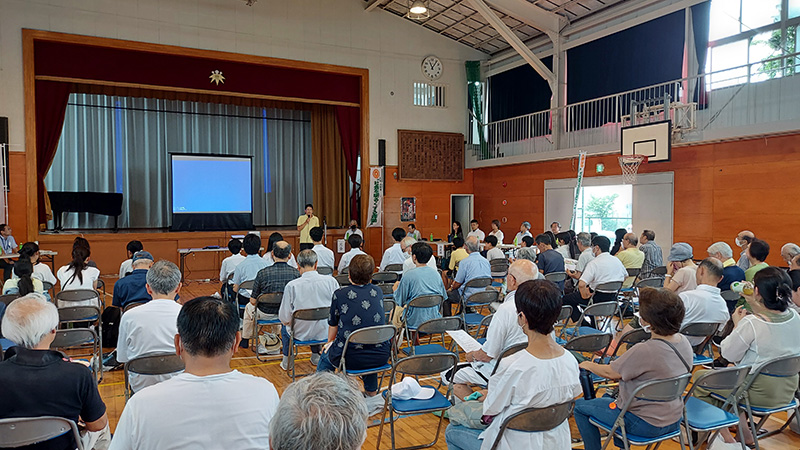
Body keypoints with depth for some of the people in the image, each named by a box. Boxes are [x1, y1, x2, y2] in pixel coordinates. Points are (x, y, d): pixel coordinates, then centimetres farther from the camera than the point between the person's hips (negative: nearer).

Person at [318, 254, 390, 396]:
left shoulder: (340, 294, -6)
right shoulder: (377, 292, 4)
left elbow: (333, 324, 9)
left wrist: (330, 341, 27)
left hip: (350, 358, -3)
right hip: (381, 357, 4)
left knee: (326, 355, 28)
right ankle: (371, 390, 46)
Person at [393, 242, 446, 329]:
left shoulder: (408, 275, -16)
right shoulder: (436, 273, -1)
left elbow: (399, 301, -7)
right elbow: (443, 297, 9)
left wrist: (396, 286, 13)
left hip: (416, 322, -5)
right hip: (435, 319, 5)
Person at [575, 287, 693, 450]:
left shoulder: (644, 351, -32)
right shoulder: (683, 342, -7)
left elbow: (609, 372, -17)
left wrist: (588, 365, 2)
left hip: (646, 424, -8)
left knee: (580, 406, 6)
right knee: (610, 396, 31)